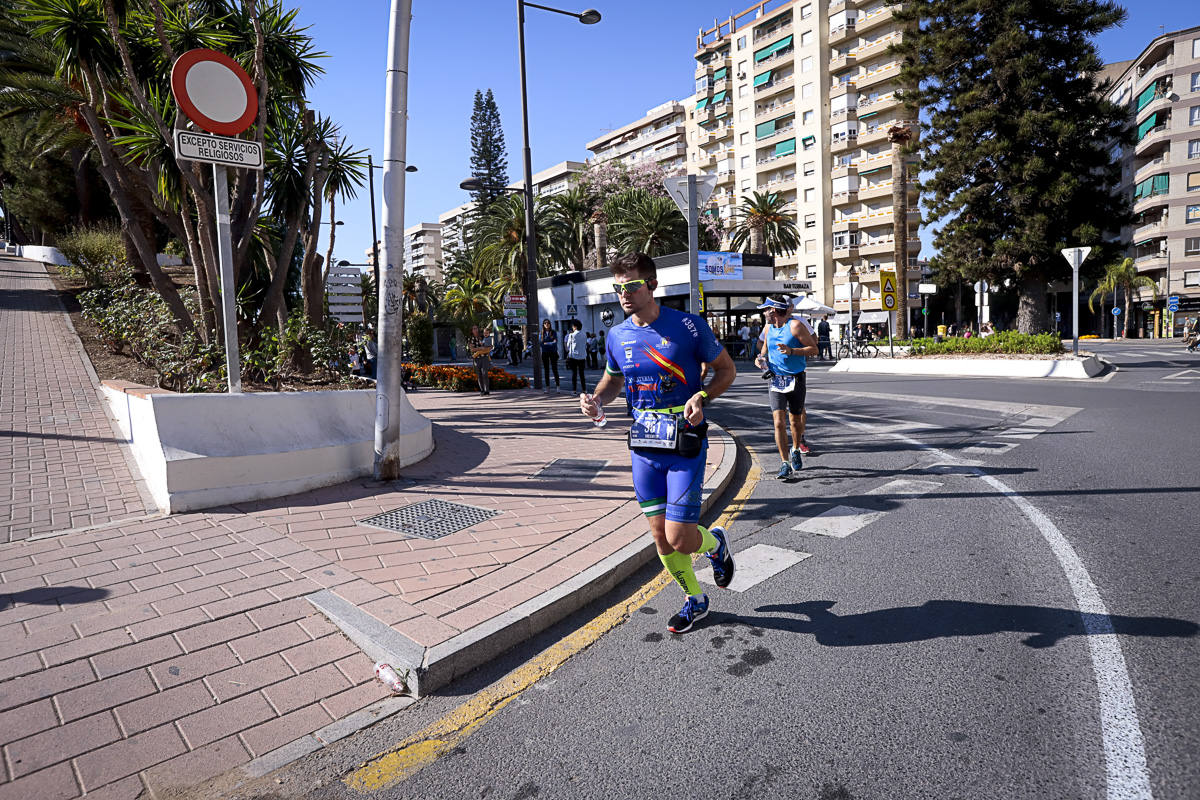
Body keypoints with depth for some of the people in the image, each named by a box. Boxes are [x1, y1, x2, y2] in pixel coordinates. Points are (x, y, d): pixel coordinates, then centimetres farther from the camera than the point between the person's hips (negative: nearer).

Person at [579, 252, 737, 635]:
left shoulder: (688, 326, -10)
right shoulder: (617, 335, 4)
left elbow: (726, 368, 1)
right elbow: (613, 379, 19)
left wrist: (701, 397, -18)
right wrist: (596, 400, -3)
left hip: (685, 444, -5)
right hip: (643, 446, 5)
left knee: (679, 539, -7)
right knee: (660, 536, 12)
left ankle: (715, 543, 30)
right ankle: (694, 600, 36)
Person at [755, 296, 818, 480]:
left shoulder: (796, 324, -9)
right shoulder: (768, 327, 8)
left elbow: (814, 349, -9)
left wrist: (791, 351, -22)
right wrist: (761, 358, 4)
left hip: (796, 378, -3)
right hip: (775, 380, 3)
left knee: (796, 420, 10)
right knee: (779, 421, -10)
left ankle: (796, 450, 39)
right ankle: (785, 464, -7)